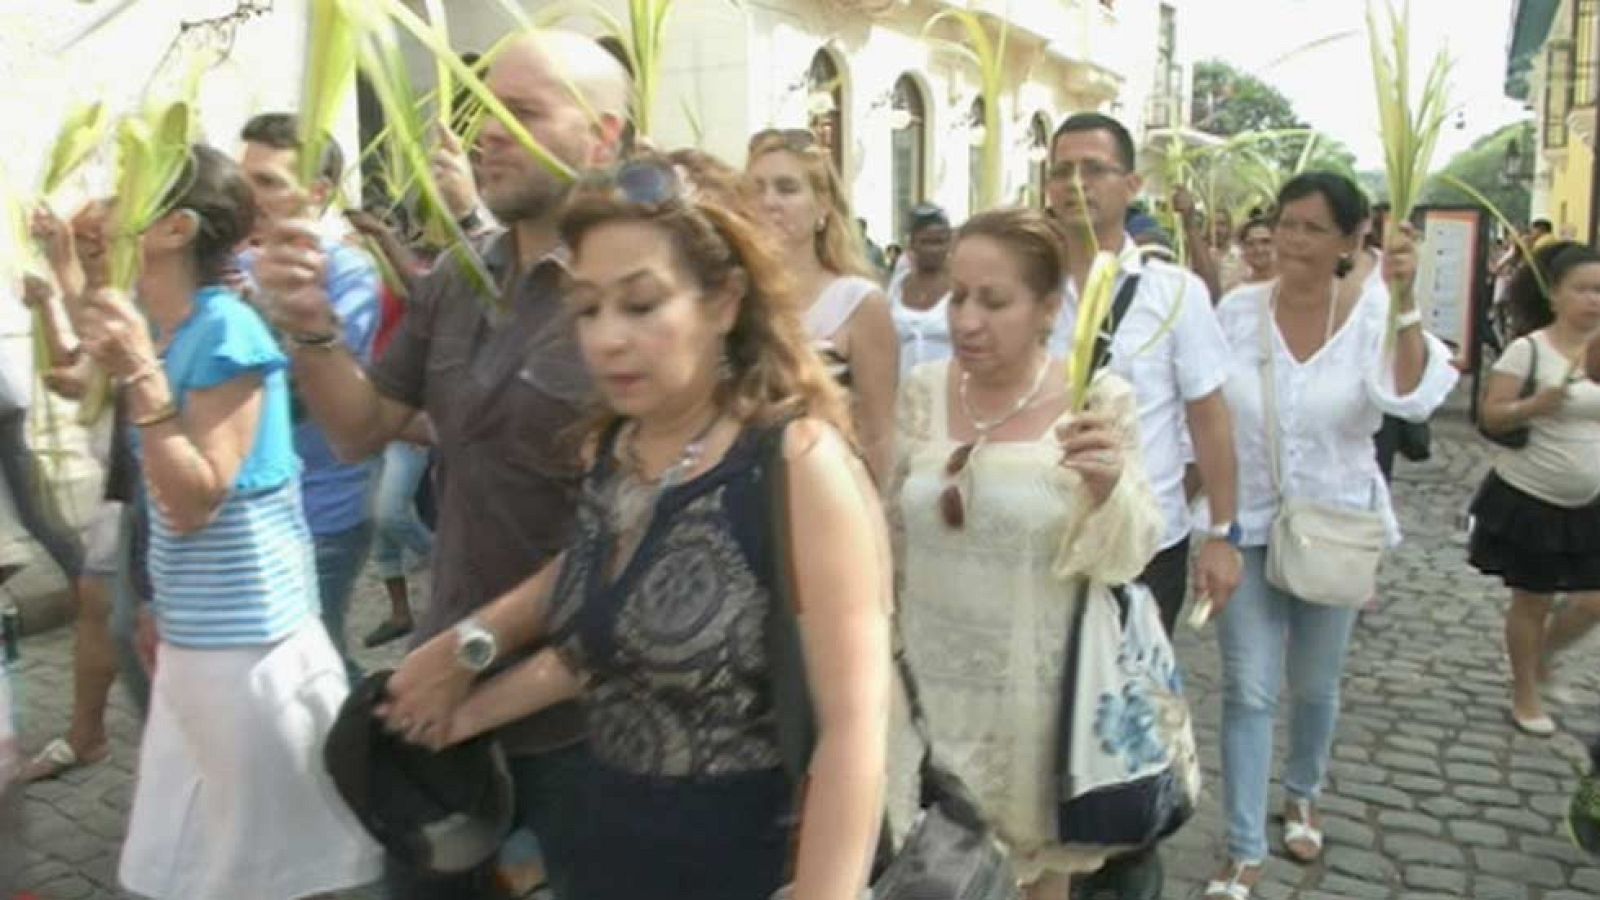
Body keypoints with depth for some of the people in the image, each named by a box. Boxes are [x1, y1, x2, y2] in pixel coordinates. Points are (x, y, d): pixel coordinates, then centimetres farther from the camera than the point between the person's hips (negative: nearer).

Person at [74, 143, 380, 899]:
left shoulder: (225, 331, -20)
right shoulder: (156, 327, 7)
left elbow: (195, 502, -22)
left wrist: (139, 376, -26)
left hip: (247, 634, -9)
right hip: (191, 630, 9)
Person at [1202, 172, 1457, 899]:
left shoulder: (1374, 314, -10)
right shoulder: (1238, 309, -7)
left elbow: (1414, 399, -28)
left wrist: (1404, 304, -37)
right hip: (1246, 524, 0)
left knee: (1315, 686, 17)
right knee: (1247, 692, 0)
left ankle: (1302, 794, 45)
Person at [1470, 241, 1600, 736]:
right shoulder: (1529, 349, -13)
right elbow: (1490, 416, -15)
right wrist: (1538, 404, -31)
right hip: (1528, 499, -5)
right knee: (1533, 601, 7)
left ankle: (1541, 654, 35)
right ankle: (1525, 696, 26)